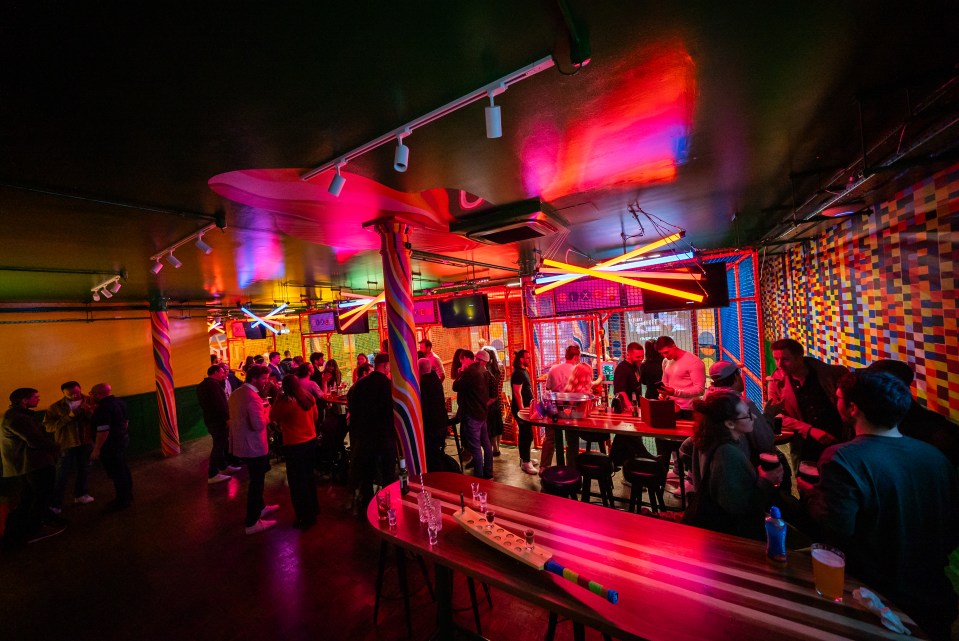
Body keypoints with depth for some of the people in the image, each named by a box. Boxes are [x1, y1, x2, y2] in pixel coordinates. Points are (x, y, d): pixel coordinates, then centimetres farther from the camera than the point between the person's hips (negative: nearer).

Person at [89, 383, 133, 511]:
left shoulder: (103, 408, -22)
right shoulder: (119, 402, 6)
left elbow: (103, 431, -25)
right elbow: (125, 421, 15)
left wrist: (96, 449, -18)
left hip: (111, 444, -9)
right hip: (123, 439, 9)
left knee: (116, 473, 3)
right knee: (124, 469, 20)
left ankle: (122, 502, 15)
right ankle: (128, 495, 33)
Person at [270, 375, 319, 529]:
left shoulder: (285, 402, -20)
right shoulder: (309, 398, -3)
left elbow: (272, 417, -6)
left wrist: (278, 397, -6)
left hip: (294, 445, -6)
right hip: (311, 441, 6)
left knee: (297, 481, 9)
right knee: (309, 476, 23)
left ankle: (305, 517, 20)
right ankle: (313, 508, 39)